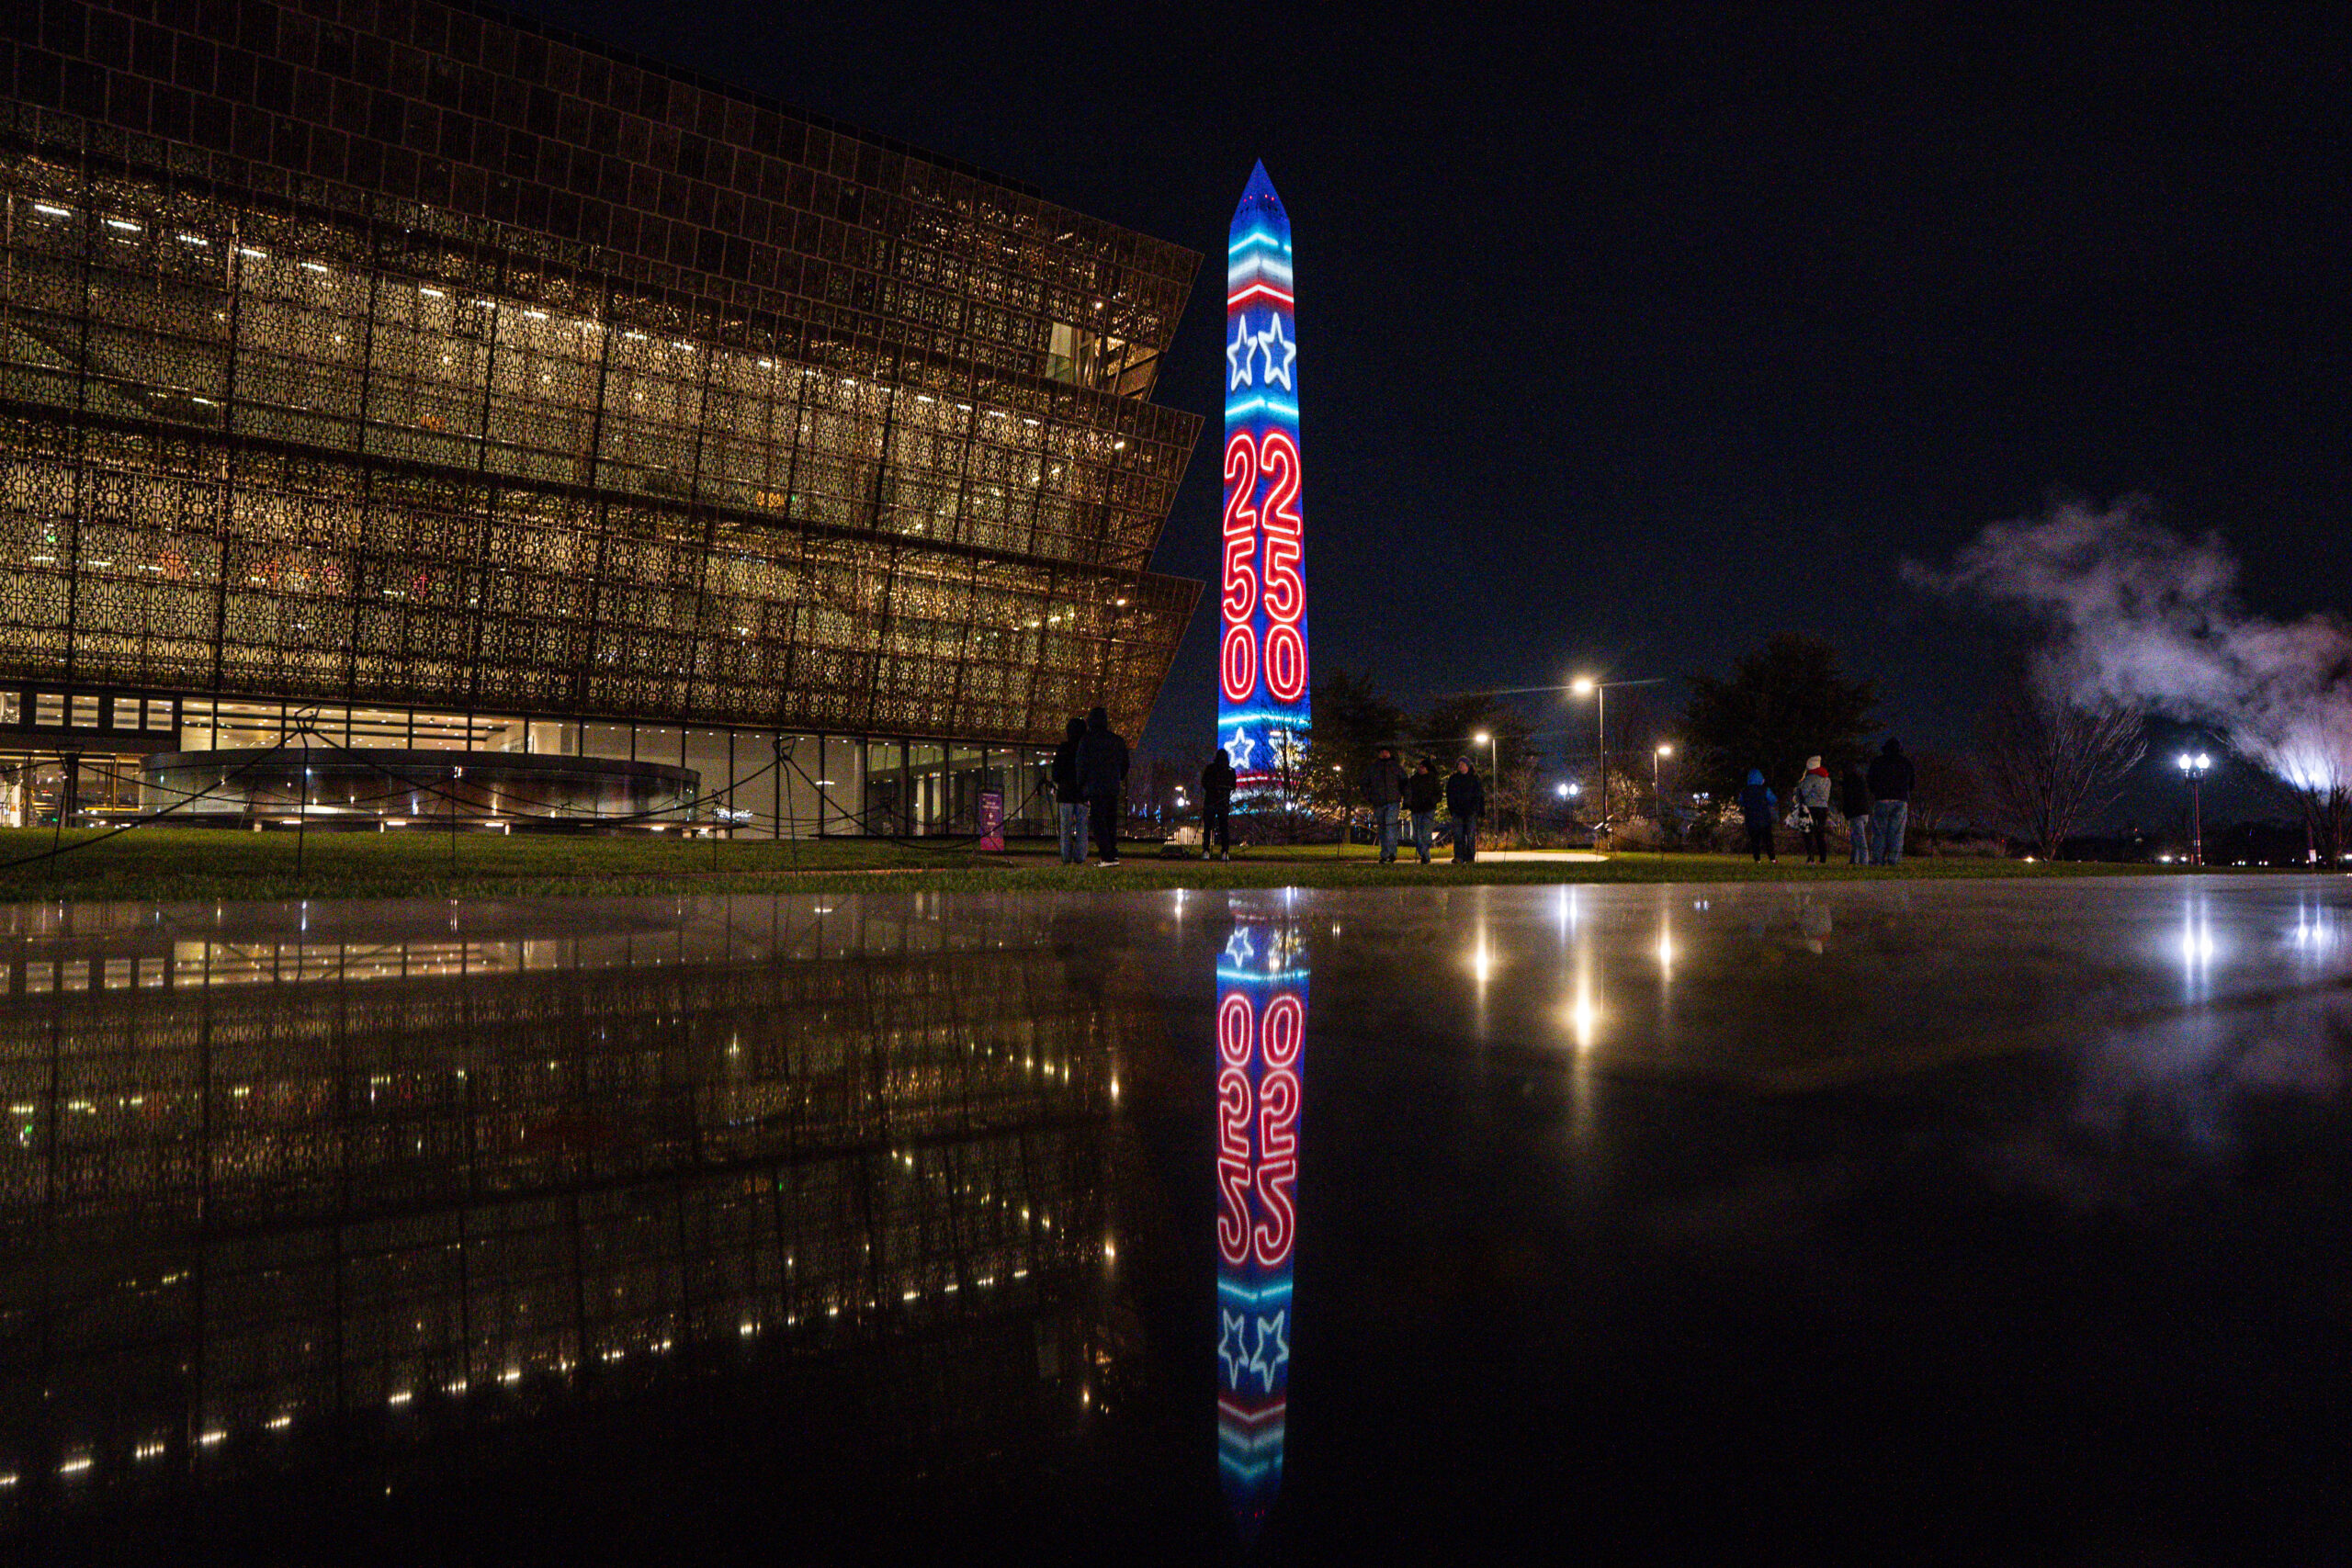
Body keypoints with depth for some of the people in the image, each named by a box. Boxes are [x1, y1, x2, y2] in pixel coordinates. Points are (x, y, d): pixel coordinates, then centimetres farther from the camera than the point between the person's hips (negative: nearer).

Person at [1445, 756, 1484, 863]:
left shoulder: (1475, 778, 6)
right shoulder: (1453, 778, 11)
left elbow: (1480, 794, 7)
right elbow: (1449, 795, 16)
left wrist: (1481, 810, 1)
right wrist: (1451, 809, 11)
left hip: (1471, 811, -1)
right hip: (1457, 811, 1)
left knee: (1471, 835, -1)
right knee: (1458, 835, -8)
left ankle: (1470, 857, 6)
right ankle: (1458, 857, -13)